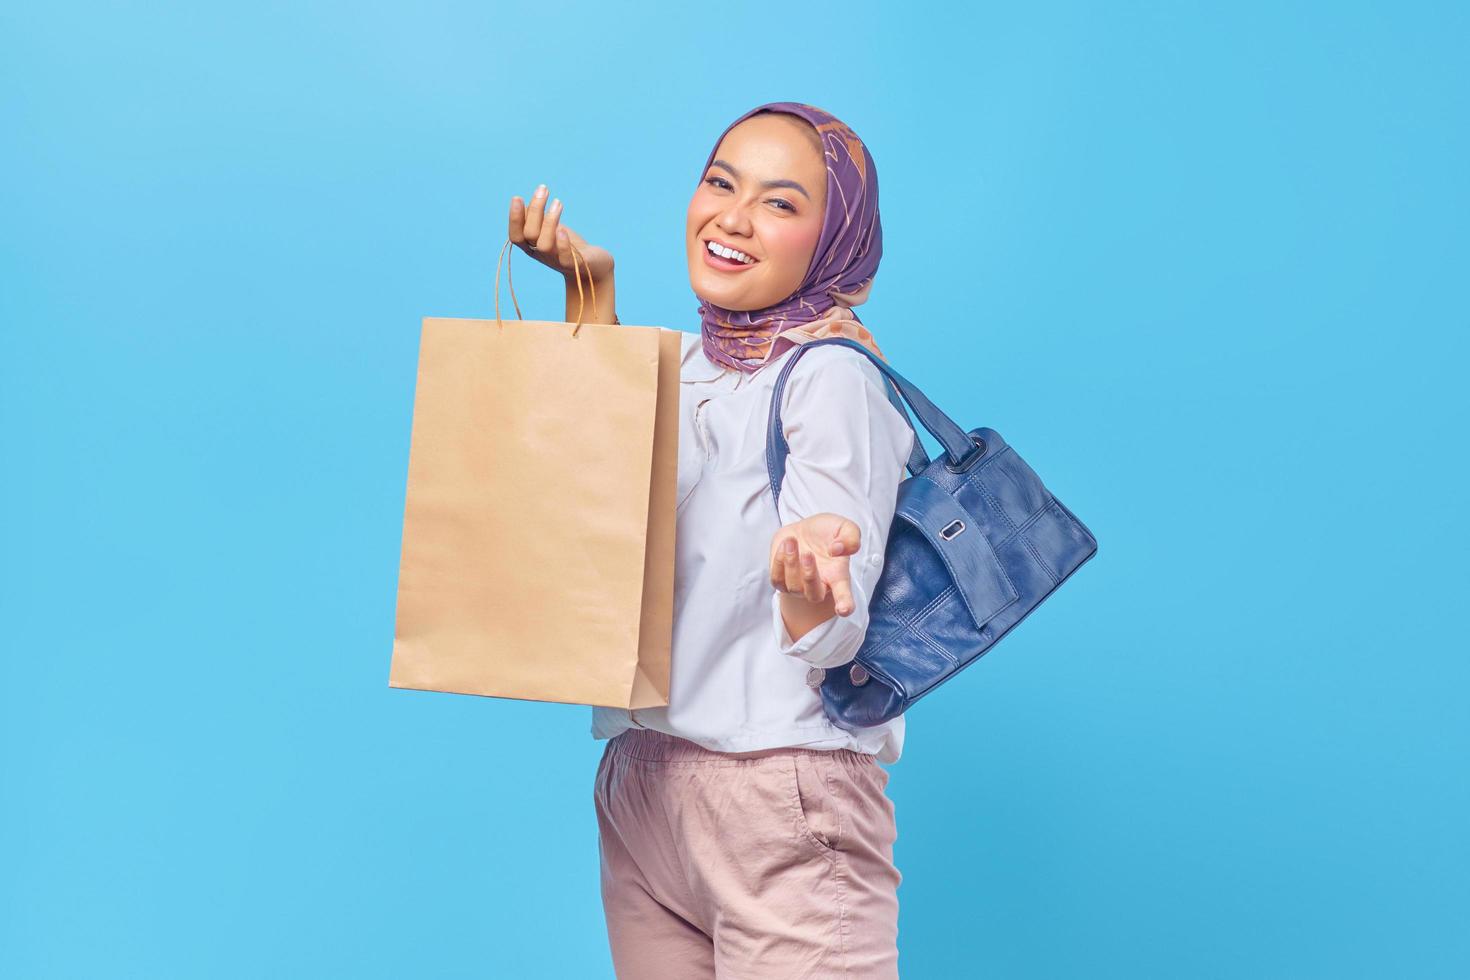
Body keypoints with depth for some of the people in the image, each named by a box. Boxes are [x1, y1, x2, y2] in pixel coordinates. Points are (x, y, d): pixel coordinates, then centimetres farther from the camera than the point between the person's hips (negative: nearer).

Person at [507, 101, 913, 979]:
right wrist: (591, 288, 15)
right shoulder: (685, 361, 8)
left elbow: (828, 641, -18)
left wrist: (812, 583, -42)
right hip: (642, 783, 7)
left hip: (780, 804, -7)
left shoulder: (831, 378, -13)